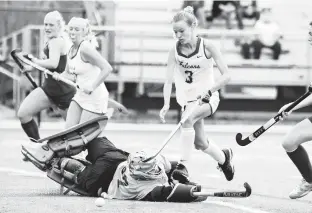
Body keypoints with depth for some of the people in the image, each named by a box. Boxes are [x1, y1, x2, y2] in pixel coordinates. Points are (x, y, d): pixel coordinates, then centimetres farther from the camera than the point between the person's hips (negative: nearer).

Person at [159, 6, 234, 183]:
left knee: (188, 118, -34)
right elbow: (169, 80, -11)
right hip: (188, 99, 4)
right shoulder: (175, 51, -7)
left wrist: (209, 90, -32)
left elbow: (226, 75, -17)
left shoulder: (207, 47, -15)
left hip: (208, 97, -4)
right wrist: (166, 105, -26)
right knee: (200, 143, 10)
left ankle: (183, 165, -30)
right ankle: (224, 157, 42)